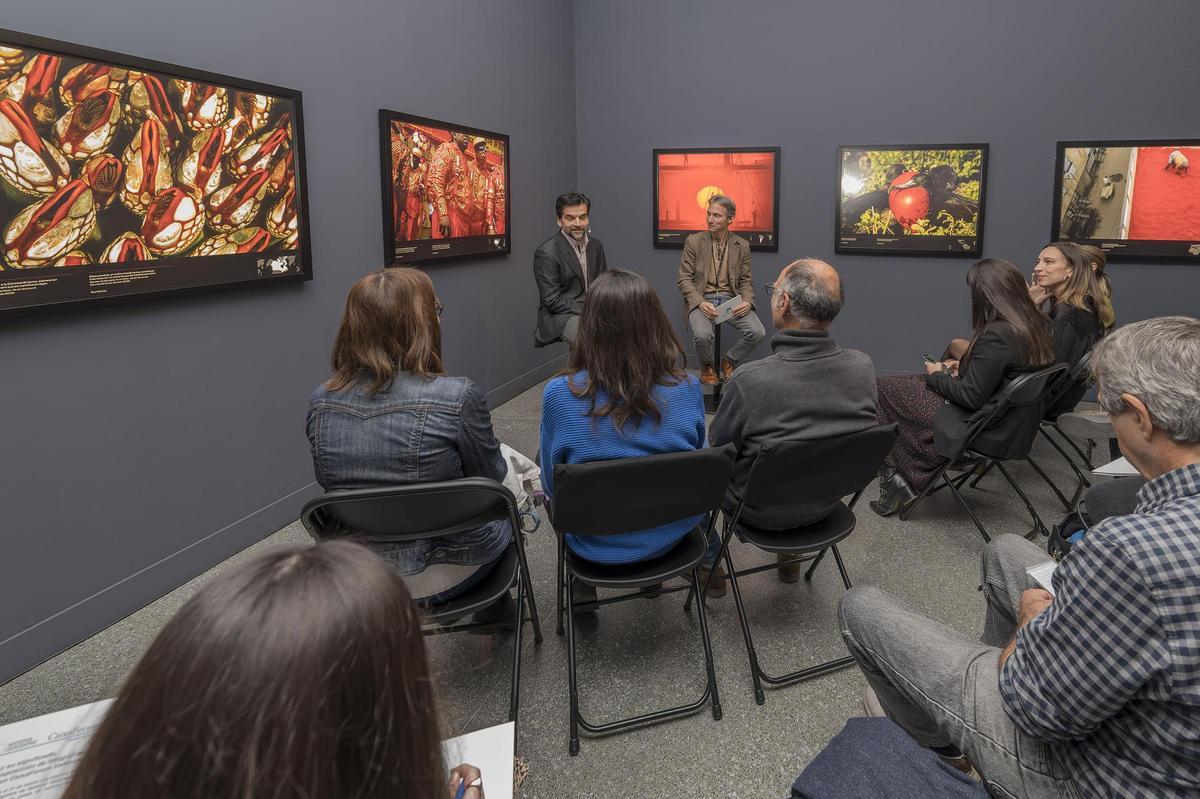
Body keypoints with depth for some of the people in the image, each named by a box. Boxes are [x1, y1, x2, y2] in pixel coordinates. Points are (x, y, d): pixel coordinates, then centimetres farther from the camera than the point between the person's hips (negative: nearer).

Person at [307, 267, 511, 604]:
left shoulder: (321, 402, -10)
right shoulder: (457, 398, -25)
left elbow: (329, 481, 6)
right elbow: (491, 479, -10)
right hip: (444, 575, -5)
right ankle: (494, 606, 47)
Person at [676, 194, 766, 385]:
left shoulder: (742, 245, 7)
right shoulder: (694, 242, 1)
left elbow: (746, 280, 10)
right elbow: (684, 279, -2)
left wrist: (747, 301, -12)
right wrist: (700, 303, -18)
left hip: (731, 299, 2)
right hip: (701, 299, -2)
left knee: (757, 332, -21)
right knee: (702, 335, -32)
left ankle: (729, 362, 8)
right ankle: (707, 366, 4)